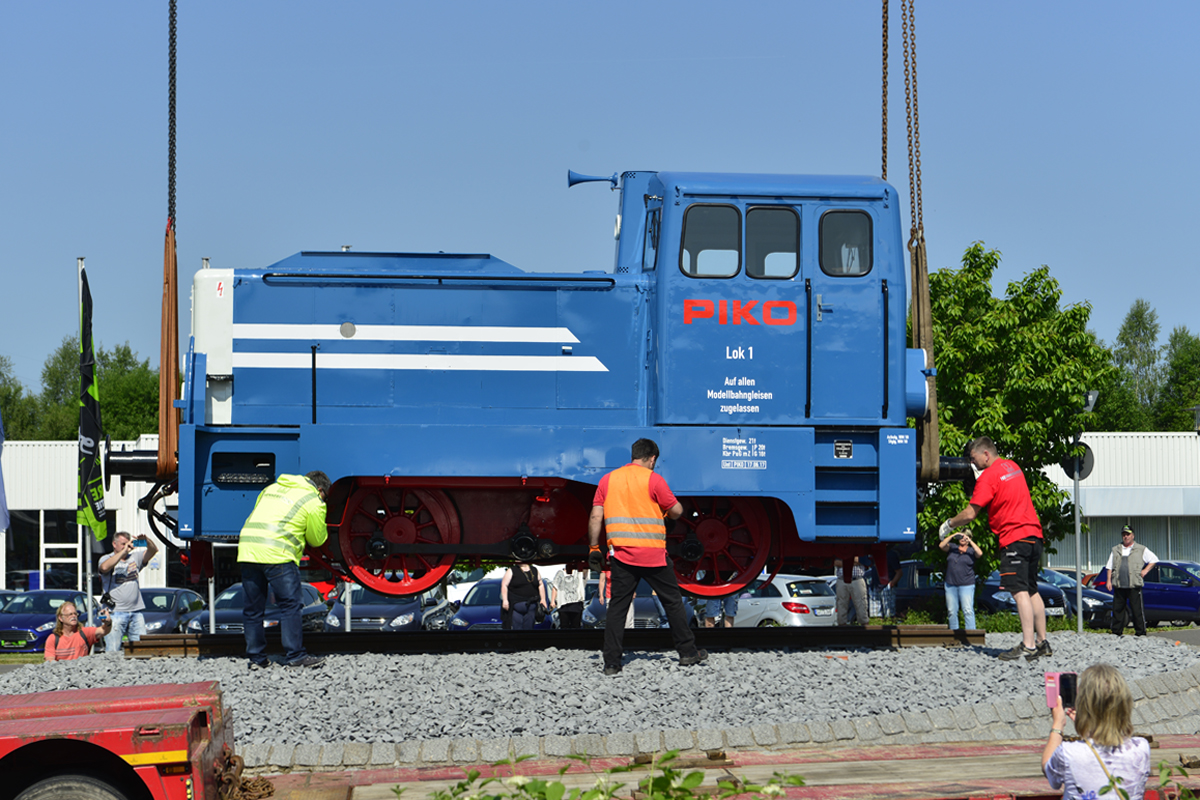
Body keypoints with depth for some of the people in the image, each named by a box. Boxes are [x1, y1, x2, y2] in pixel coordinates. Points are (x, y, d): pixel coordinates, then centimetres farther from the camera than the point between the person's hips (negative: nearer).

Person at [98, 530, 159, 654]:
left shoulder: (135, 557, 14)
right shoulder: (107, 559, 2)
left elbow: (153, 550, 4)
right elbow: (105, 567, -20)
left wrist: (146, 540, -17)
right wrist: (124, 551, -19)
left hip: (136, 612, 4)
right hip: (115, 612, -4)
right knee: (112, 652, -8)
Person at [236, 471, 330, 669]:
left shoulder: (272, 488, 25)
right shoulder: (313, 502, 6)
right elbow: (316, 539, 11)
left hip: (247, 547, 6)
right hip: (276, 554, -6)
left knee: (252, 608, 11)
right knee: (290, 605, 1)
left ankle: (255, 658, 14)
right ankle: (295, 656, 0)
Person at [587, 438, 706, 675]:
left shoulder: (608, 480, 7)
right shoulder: (653, 479, -5)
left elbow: (596, 517, 3)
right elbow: (676, 511, -3)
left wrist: (593, 548, 9)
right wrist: (671, 504, 19)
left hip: (621, 555, 3)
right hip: (652, 555, -3)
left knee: (617, 606, 5)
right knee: (672, 601, 11)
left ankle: (611, 663, 1)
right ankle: (687, 653, 18)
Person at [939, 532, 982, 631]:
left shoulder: (971, 551, 5)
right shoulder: (952, 547, 12)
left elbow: (980, 553, -15)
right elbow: (941, 545, -4)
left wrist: (969, 541, -13)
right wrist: (953, 535, -10)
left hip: (966, 585, -3)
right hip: (950, 584, 3)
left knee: (968, 610, -10)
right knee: (952, 611, 4)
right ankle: (953, 631, 11)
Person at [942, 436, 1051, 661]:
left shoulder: (989, 476, -9)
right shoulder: (1013, 466, 17)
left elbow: (970, 514, -10)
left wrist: (949, 524, 6)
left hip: (1014, 537, -9)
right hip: (1034, 534, 9)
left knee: (1019, 592, -13)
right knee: (1031, 590, 14)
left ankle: (1028, 645, -19)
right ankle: (1042, 642, 16)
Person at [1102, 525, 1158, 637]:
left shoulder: (1141, 549, 8)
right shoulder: (1115, 550, 18)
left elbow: (1154, 559, 12)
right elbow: (1110, 567, 19)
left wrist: (1145, 570, 1)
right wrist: (1109, 581, 9)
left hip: (1134, 585, -3)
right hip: (1118, 586, 3)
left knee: (1137, 610, -5)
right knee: (1117, 610, 4)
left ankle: (1141, 632, 2)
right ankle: (1116, 632, 11)